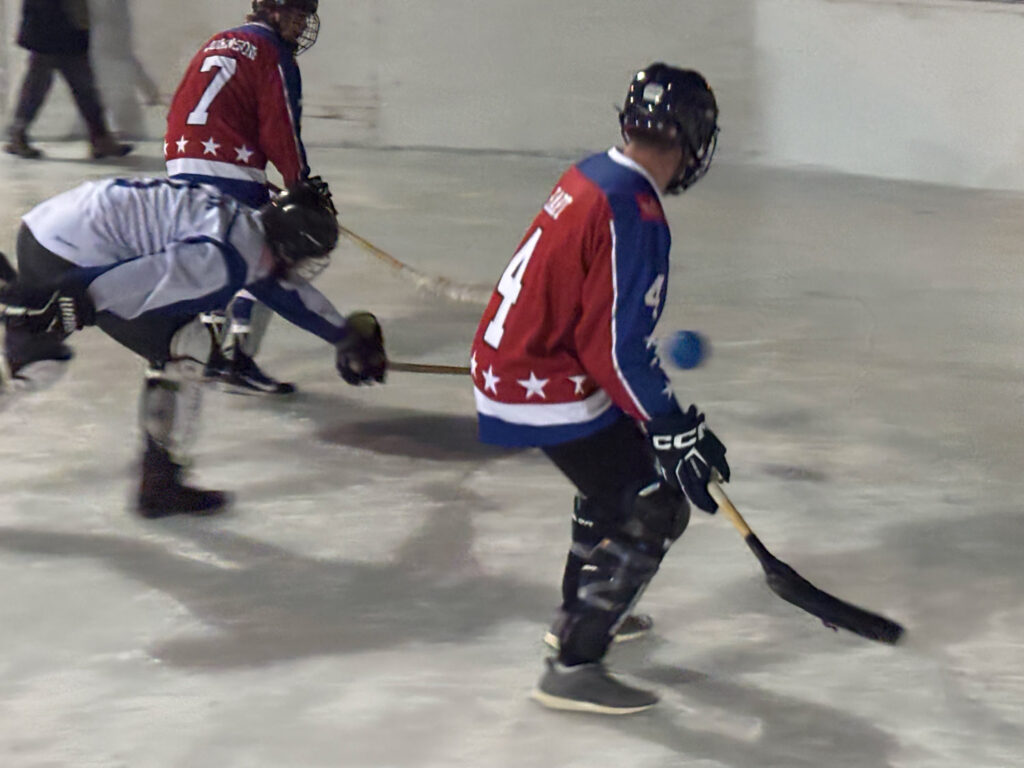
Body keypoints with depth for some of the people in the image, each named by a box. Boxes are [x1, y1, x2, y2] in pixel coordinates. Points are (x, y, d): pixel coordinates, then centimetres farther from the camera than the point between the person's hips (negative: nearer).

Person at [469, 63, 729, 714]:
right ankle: (575, 666, -5)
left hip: (506, 360, 10)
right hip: (544, 390, -10)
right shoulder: (633, 215, -24)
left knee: (621, 469, 29)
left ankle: (582, 611, 43)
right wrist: (676, 429, -17)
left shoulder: (589, 178, 6)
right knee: (653, 509, -6)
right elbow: (617, 347, -25)